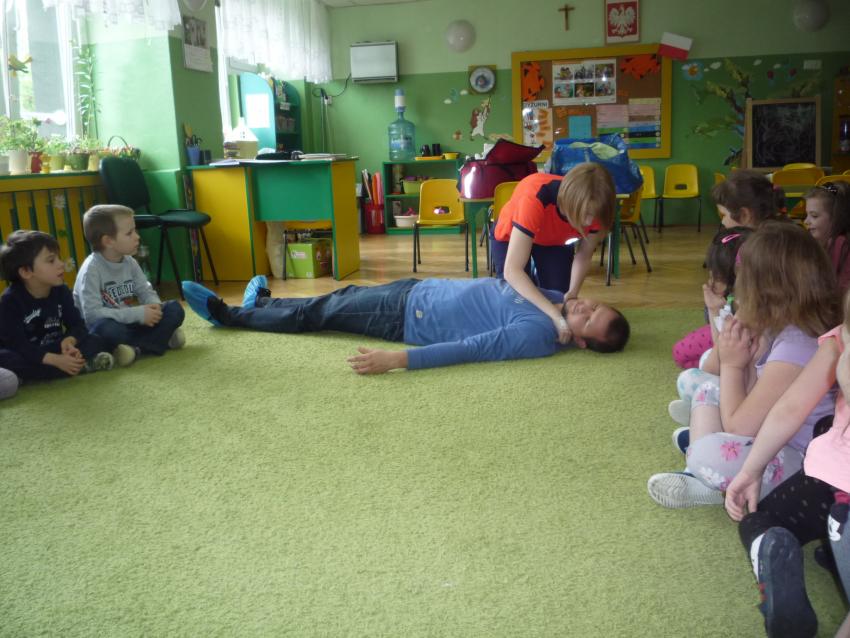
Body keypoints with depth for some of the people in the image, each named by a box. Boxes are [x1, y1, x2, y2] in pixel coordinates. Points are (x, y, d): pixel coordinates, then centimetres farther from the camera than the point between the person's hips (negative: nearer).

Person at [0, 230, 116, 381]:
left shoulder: (61, 291, -1)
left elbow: (77, 324, -3)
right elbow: (16, 344, -25)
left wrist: (69, 341, -29)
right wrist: (55, 360, -37)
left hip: (55, 350, 4)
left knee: (96, 342, -12)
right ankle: (82, 365, -38)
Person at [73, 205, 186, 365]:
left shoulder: (129, 262, 2)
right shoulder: (91, 269, -20)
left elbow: (146, 291, 6)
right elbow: (92, 314, -29)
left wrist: (154, 306, -20)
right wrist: (138, 314, -29)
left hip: (129, 324, 7)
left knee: (175, 309, -6)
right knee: (105, 326, -41)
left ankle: (136, 347, -22)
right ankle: (161, 339, -21)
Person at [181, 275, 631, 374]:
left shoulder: (539, 336, -28)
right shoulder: (559, 302, -4)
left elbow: (471, 349, -36)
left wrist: (396, 359, -39)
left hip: (409, 321, -7)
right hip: (420, 289, 7)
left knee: (321, 313, 4)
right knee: (344, 296, 18)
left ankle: (229, 314, 24)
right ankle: (262, 302, 43)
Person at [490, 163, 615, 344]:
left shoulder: (594, 208, -32)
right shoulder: (535, 198, -46)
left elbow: (584, 255, -14)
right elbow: (512, 271, -49)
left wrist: (572, 293, -32)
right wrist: (555, 315, -56)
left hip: (556, 241, 3)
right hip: (511, 235, -3)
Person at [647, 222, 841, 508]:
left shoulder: (796, 347, -27)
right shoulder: (779, 327, 2)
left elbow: (737, 427, -21)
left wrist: (732, 365, -10)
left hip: (805, 463, -10)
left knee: (713, 452, -34)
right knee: (709, 389, 11)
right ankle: (698, 476, -3)